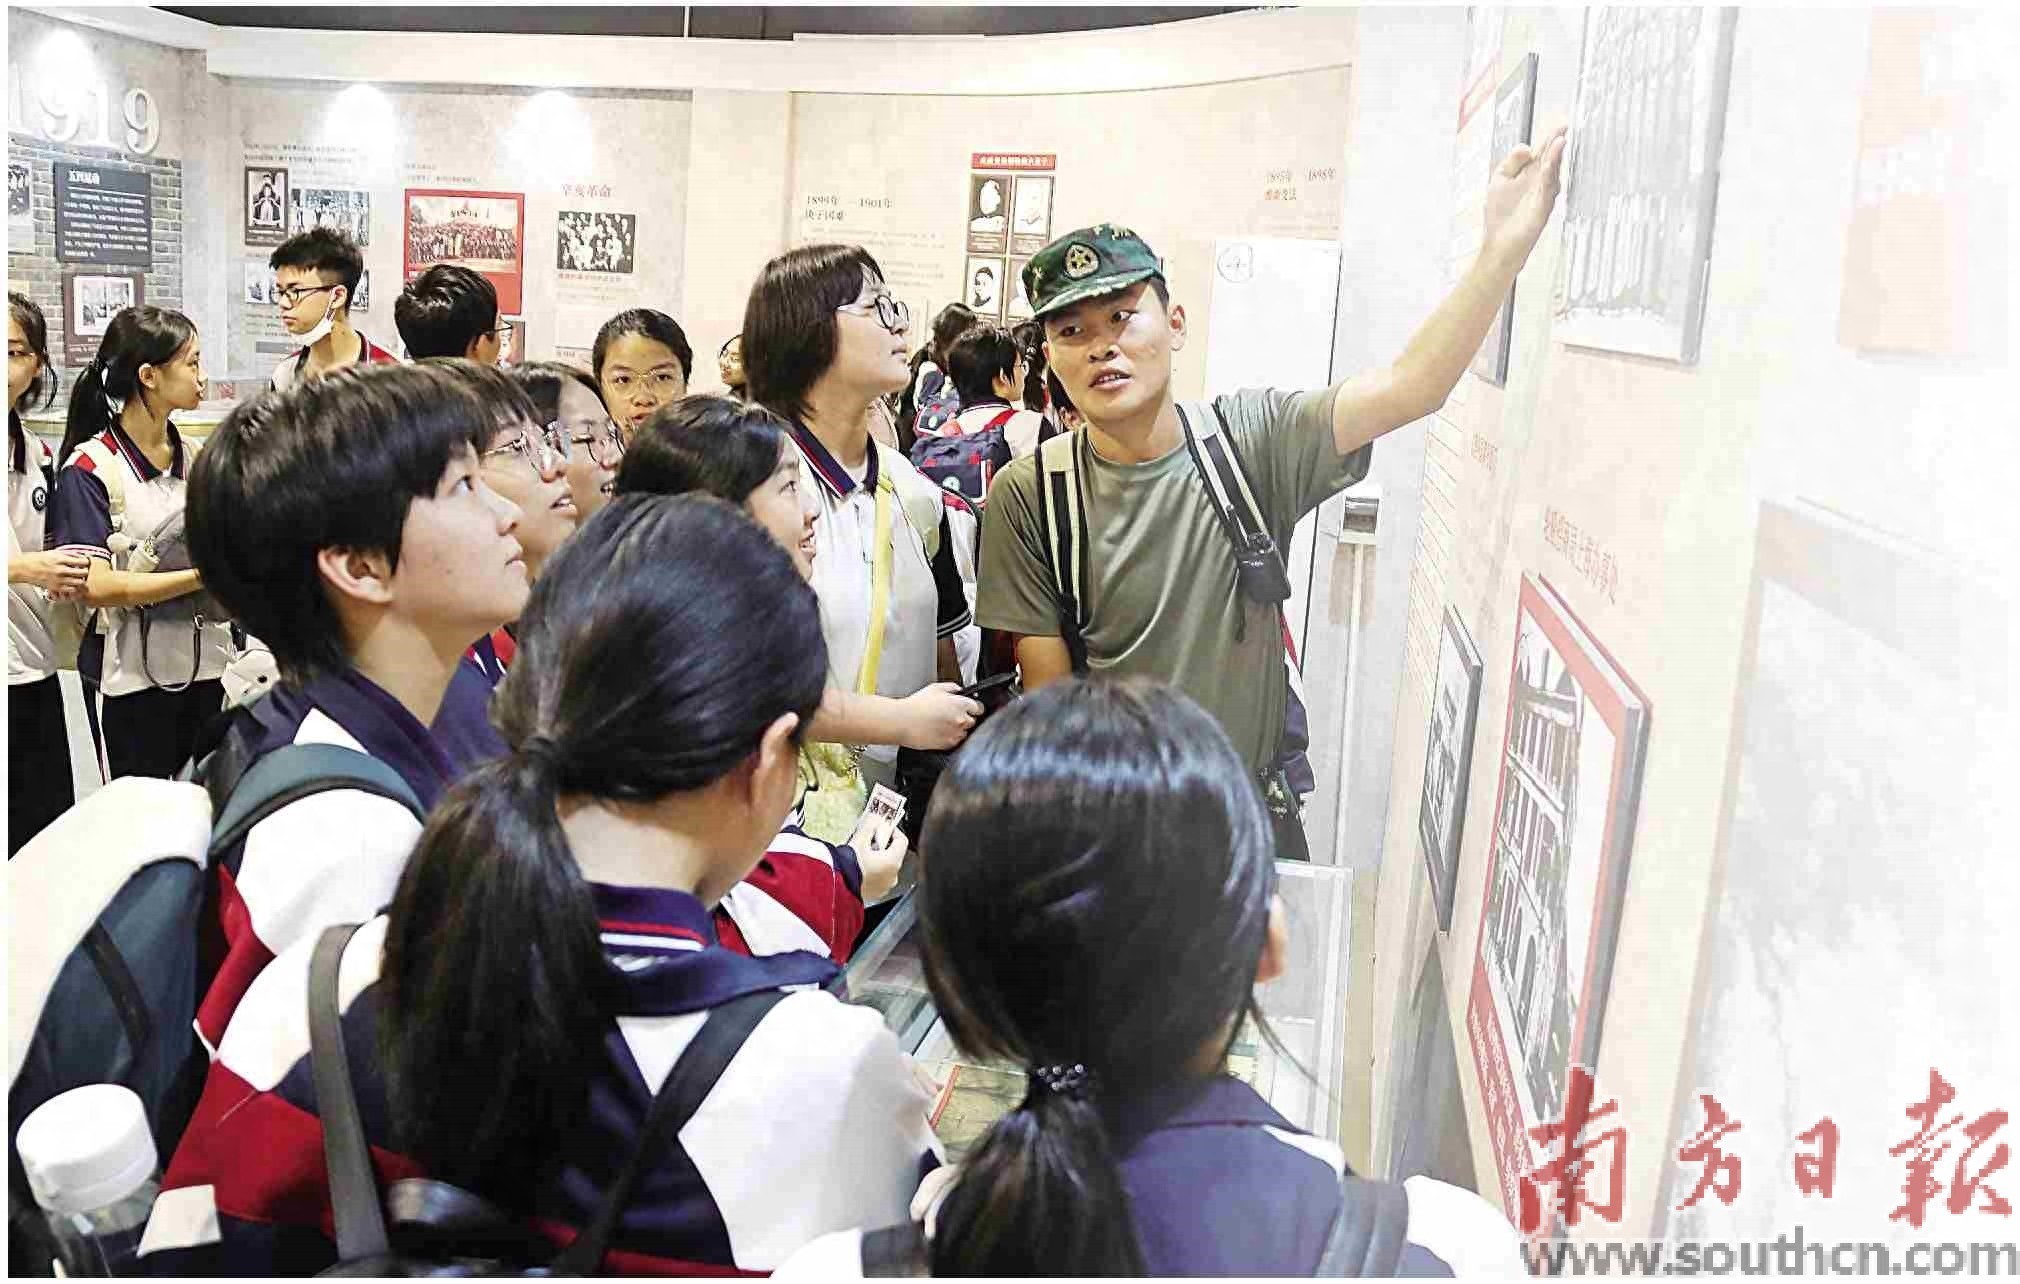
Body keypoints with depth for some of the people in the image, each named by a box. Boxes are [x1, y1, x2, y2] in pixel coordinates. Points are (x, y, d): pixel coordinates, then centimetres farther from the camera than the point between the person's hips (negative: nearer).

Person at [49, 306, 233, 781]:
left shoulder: (197, 458, 8)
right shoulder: (90, 468, -10)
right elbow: (96, 586, -18)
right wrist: (203, 576, -23)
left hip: (203, 666, 5)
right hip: (130, 676, -5)